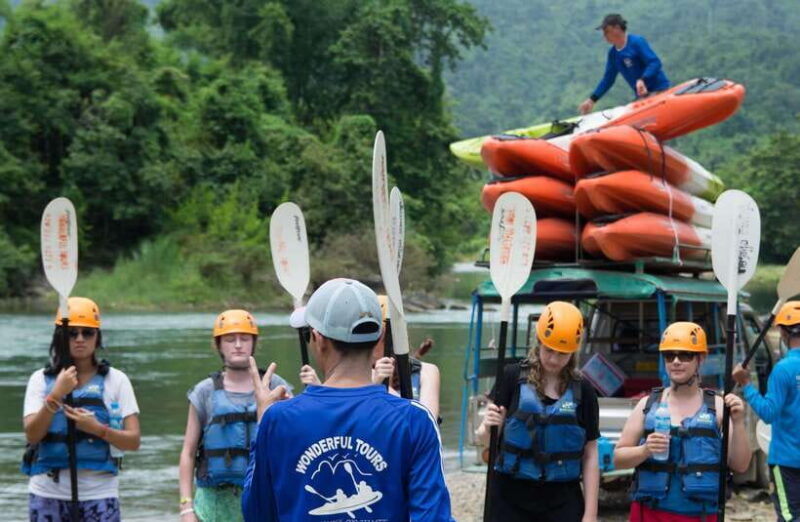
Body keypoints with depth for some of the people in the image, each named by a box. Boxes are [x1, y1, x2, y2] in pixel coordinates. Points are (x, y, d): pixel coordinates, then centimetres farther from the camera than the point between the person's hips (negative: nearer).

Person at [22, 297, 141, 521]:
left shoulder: (116, 380, 5)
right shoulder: (41, 379, 7)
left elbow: (133, 440, 0)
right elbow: (32, 434, -6)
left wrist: (98, 429, -17)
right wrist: (56, 395, -17)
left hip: (99, 494, -1)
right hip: (48, 492, 1)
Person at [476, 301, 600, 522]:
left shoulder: (582, 391, 2)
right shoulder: (513, 377, -3)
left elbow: (590, 456, 4)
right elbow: (486, 437, -2)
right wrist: (488, 428, -26)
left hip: (562, 501, 1)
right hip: (512, 498, -1)